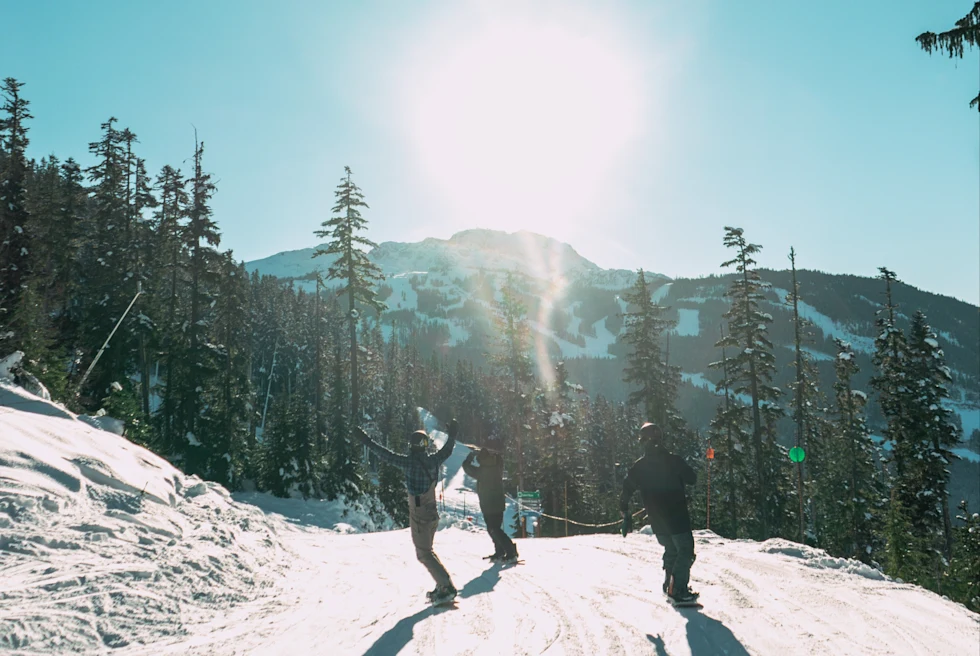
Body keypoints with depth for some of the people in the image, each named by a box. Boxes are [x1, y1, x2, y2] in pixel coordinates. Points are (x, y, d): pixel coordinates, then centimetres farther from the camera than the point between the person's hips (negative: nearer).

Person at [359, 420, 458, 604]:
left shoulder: (409, 462, -17)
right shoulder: (433, 461, 0)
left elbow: (387, 455, -16)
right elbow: (446, 451, 19)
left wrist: (367, 442, -9)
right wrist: (452, 435, 36)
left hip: (419, 516, -7)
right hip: (433, 513, 7)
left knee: (424, 553, 0)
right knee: (427, 550, 20)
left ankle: (447, 587, -4)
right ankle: (443, 585, 20)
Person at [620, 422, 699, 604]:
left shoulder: (638, 467, -1)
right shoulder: (673, 460, -12)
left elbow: (626, 491, 3)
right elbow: (692, 479, -2)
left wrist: (626, 515, 13)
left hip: (657, 522, 5)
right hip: (678, 518, -4)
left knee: (671, 551, 22)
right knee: (685, 551, 5)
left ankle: (669, 585, 21)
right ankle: (679, 590, -4)